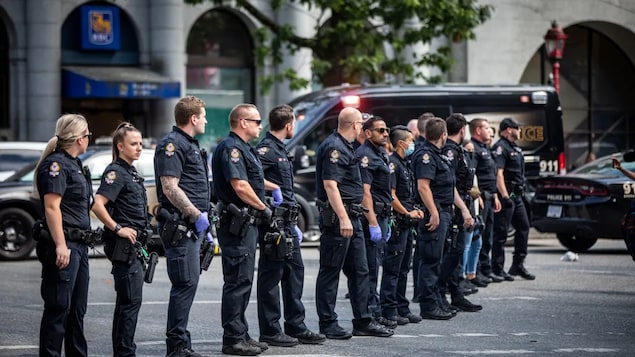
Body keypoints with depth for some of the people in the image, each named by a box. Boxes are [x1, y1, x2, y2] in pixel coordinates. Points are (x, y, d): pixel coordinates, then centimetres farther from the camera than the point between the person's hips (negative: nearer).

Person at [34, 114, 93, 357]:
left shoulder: (73, 164, 18)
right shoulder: (56, 164, -12)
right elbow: (51, 207, -19)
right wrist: (60, 245, -24)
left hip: (78, 245, 10)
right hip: (64, 246, -10)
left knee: (77, 308, 14)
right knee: (59, 308, -8)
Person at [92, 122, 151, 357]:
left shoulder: (131, 173, 17)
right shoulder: (116, 172, -12)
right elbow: (97, 204, -24)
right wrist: (118, 228, -21)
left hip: (134, 245, 10)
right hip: (123, 246, -10)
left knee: (126, 300, 13)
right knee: (131, 300, -9)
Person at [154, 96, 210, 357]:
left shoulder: (191, 145, 21)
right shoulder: (172, 145, -12)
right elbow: (170, 188, -20)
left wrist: (203, 218, 23)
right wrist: (197, 215, -19)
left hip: (192, 226, 10)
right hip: (179, 226, -10)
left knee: (188, 283, 12)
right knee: (186, 283, -11)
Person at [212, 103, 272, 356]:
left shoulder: (243, 149, 18)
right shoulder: (231, 148, -15)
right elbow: (240, 186, -24)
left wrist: (274, 188, 40)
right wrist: (263, 208, -14)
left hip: (246, 223, 11)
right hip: (237, 223, -11)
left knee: (243, 281, 14)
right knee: (238, 281, -8)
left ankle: (241, 335, 20)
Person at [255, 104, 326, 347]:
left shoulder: (280, 150, 19)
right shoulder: (266, 149, -11)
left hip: (286, 223, 10)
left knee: (295, 272, 12)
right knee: (271, 275, -4)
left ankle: (296, 327, 18)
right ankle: (269, 331, 1)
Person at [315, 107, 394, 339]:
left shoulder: (344, 147, 18)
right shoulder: (334, 148, -14)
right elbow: (330, 184, -23)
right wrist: (343, 218, -27)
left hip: (352, 218, 11)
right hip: (337, 218, -10)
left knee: (359, 271, 11)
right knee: (330, 272, -3)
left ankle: (363, 322, 16)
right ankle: (327, 324, 2)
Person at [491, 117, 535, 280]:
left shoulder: (515, 148, 19)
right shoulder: (500, 147, -12)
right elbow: (498, 173, -21)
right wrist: (505, 196, -26)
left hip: (517, 196, 10)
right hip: (507, 195, -10)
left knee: (523, 227, 12)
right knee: (501, 232, -6)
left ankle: (518, 265, 20)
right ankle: (497, 270, -3)